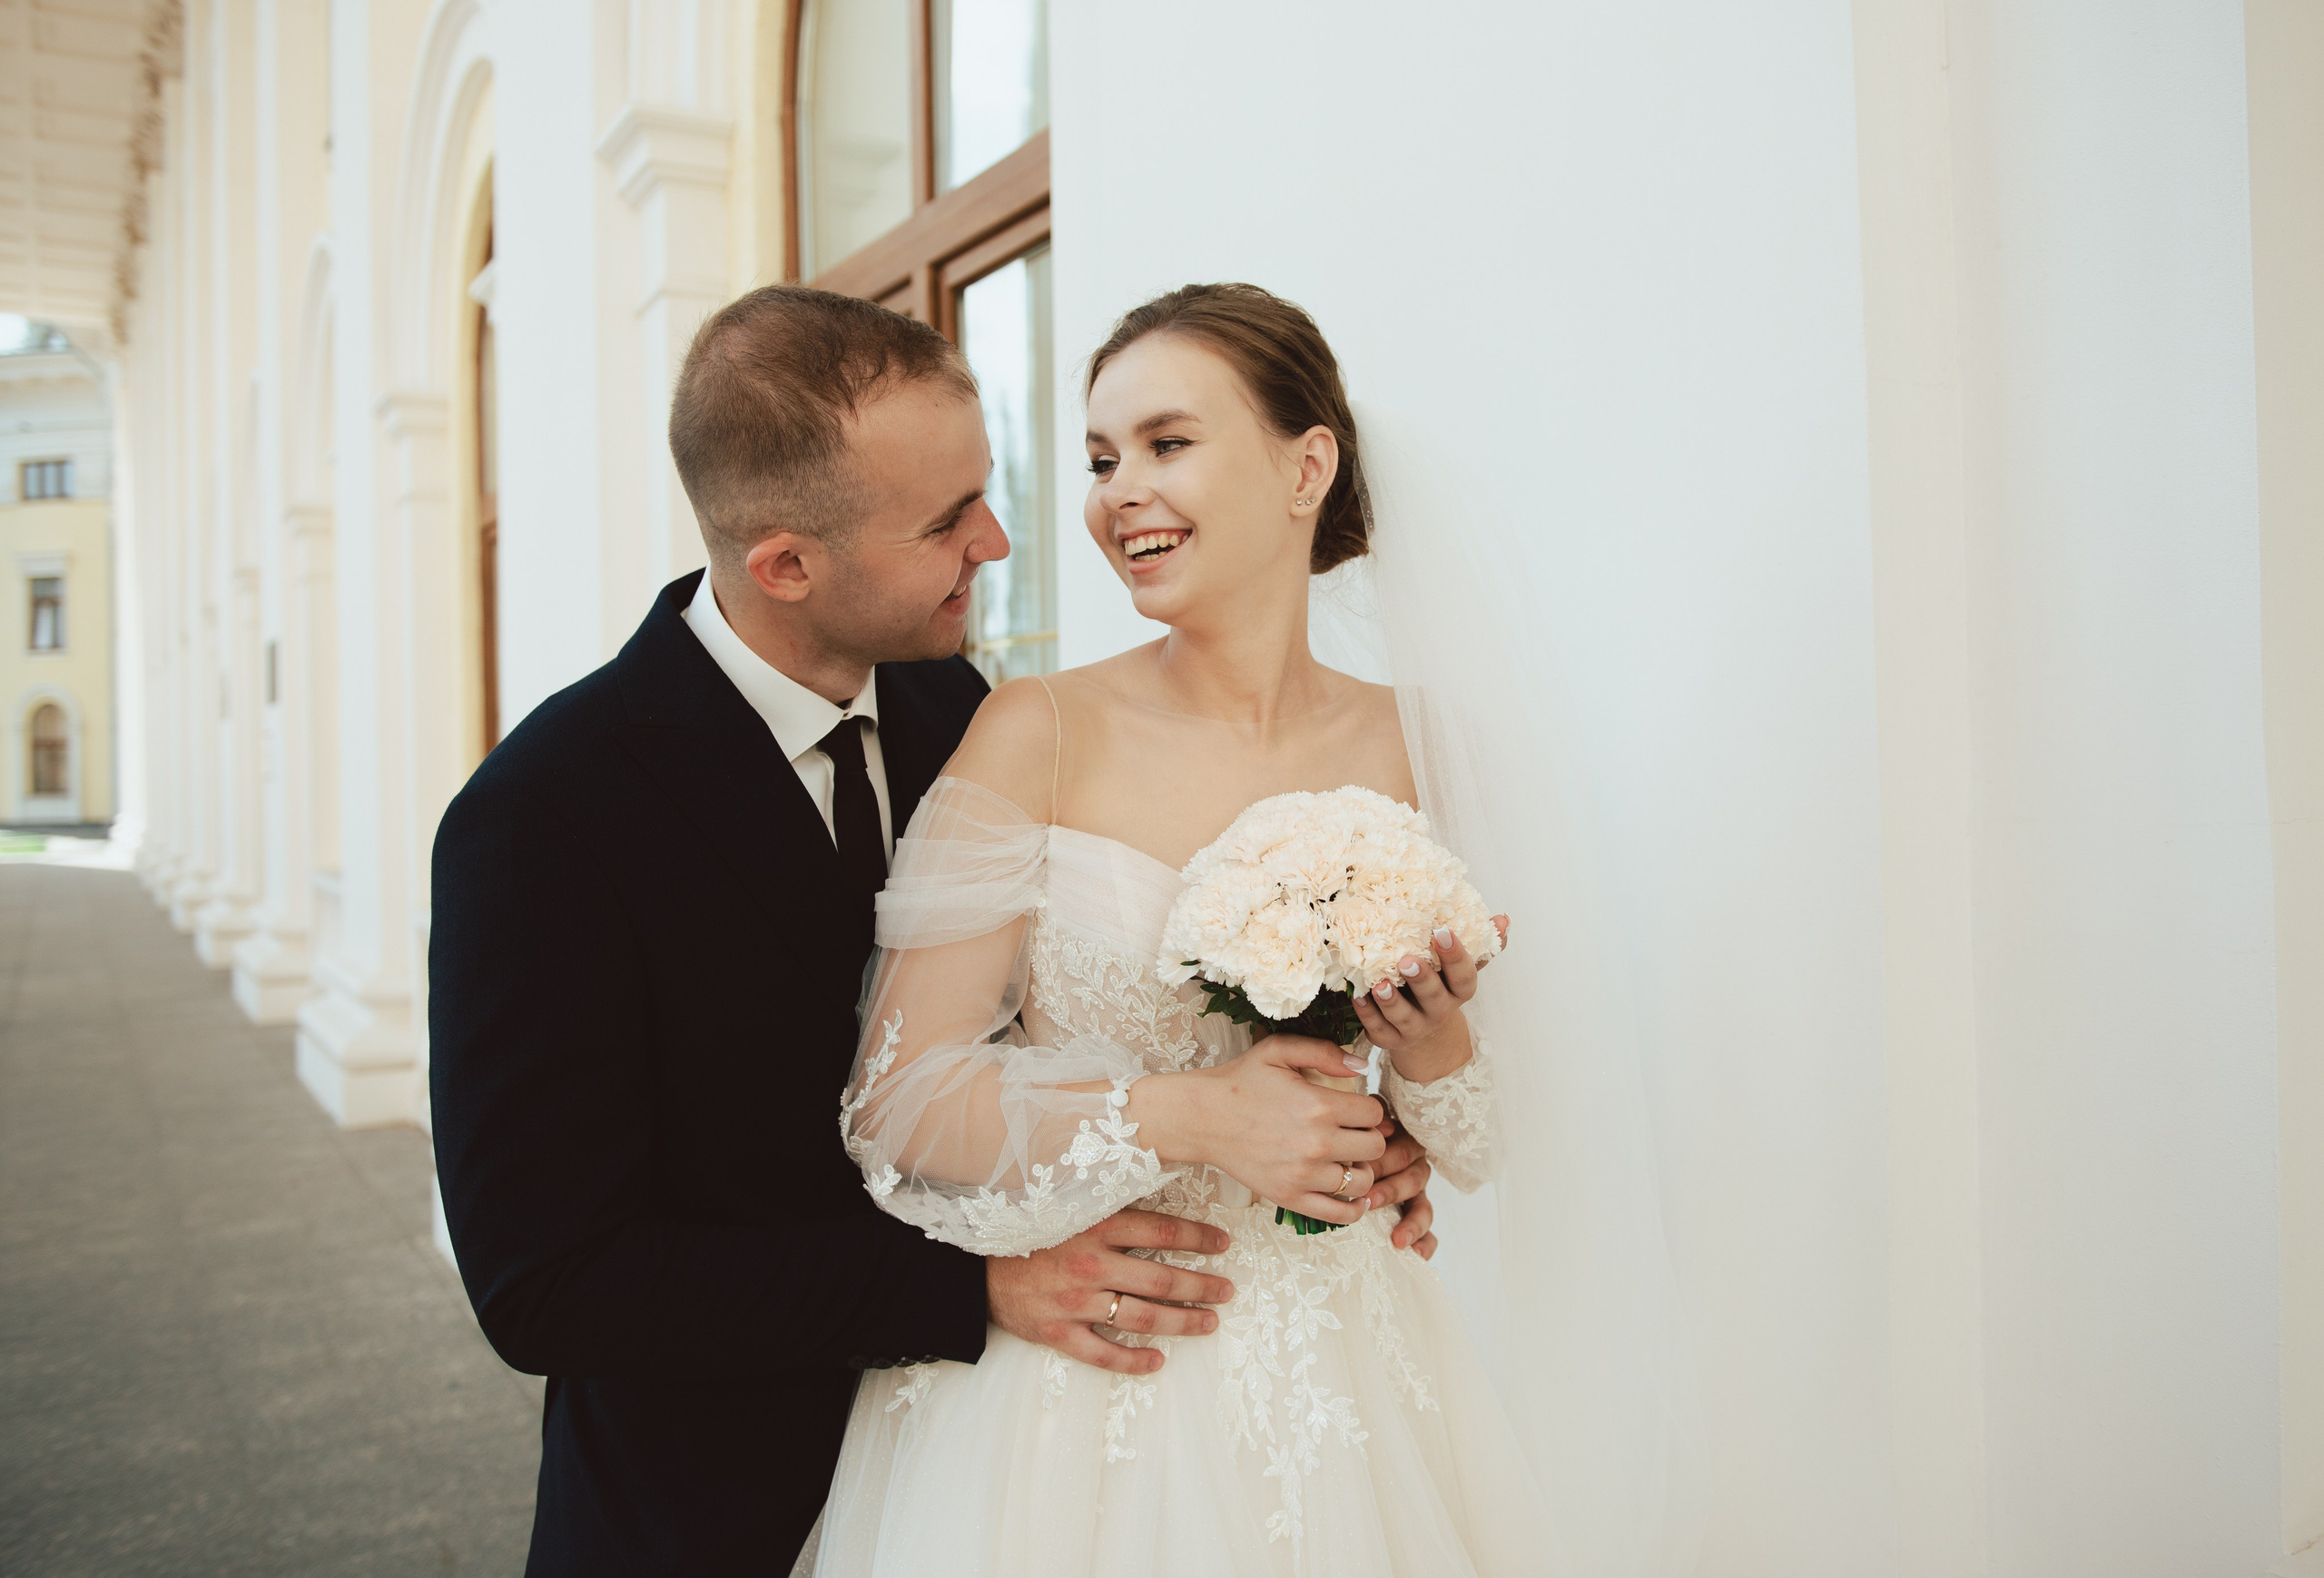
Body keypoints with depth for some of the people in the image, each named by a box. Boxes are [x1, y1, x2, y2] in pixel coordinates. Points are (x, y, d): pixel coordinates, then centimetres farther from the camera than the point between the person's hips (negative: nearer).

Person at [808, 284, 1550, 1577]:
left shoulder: (1392, 741, -2)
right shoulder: (1037, 732, -12)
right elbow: (900, 1099, -13)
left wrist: (1435, 1047, -11)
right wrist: (1193, 1115, -21)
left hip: (1334, 1365, 3)